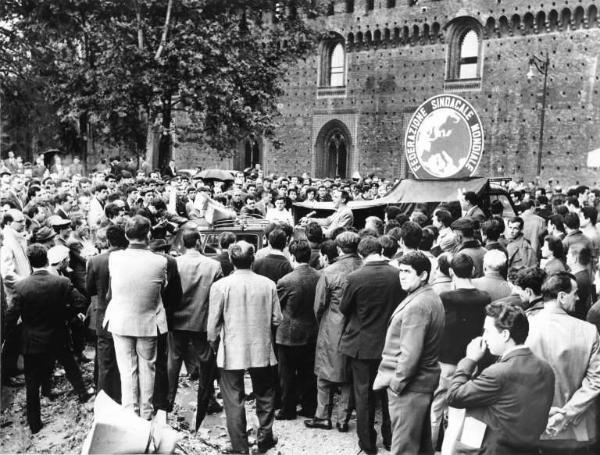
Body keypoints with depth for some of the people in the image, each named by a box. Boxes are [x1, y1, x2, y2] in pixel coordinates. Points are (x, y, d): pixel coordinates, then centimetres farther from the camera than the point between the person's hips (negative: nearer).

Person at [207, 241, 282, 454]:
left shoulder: (220, 286, -11)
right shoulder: (268, 284, -6)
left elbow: (213, 323, -7)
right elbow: (276, 319, 0)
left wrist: (213, 343, 11)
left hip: (232, 352, -2)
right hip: (261, 350, 2)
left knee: (234, 401, 9)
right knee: (265, 396, 20)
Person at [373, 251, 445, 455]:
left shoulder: (416, 306, -22)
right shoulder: (433, 298, 9)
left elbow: (410, 353, -26)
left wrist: (397, 383, -15)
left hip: (409, 384, -10)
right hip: (425, 379, 10)